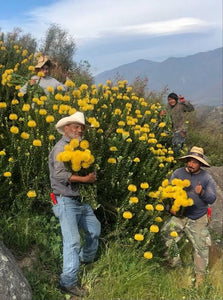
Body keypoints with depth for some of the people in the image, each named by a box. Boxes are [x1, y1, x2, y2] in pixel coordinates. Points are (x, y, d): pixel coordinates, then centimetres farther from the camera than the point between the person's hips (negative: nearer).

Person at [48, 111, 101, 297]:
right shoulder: (61, 148, -14)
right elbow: (59, 174, -26)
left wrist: (91, 175, -9)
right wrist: (84, 179, -21)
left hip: (81, 200, 9)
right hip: (66, 202, -9)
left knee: (95, 229, 20)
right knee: (73, 240, -10)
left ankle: (86, 259, 44)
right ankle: (68, 282, 0)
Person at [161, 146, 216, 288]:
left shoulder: (207, 178, -5)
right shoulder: (178, 173, -3)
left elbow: (212, 199, -7)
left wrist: (202, 192, -27)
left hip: (198, 220, -1)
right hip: (179, 216, 1)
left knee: (202, 247, 5)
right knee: (166, 237, -6)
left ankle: (200, 276, 27)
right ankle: (176, 265, 18)